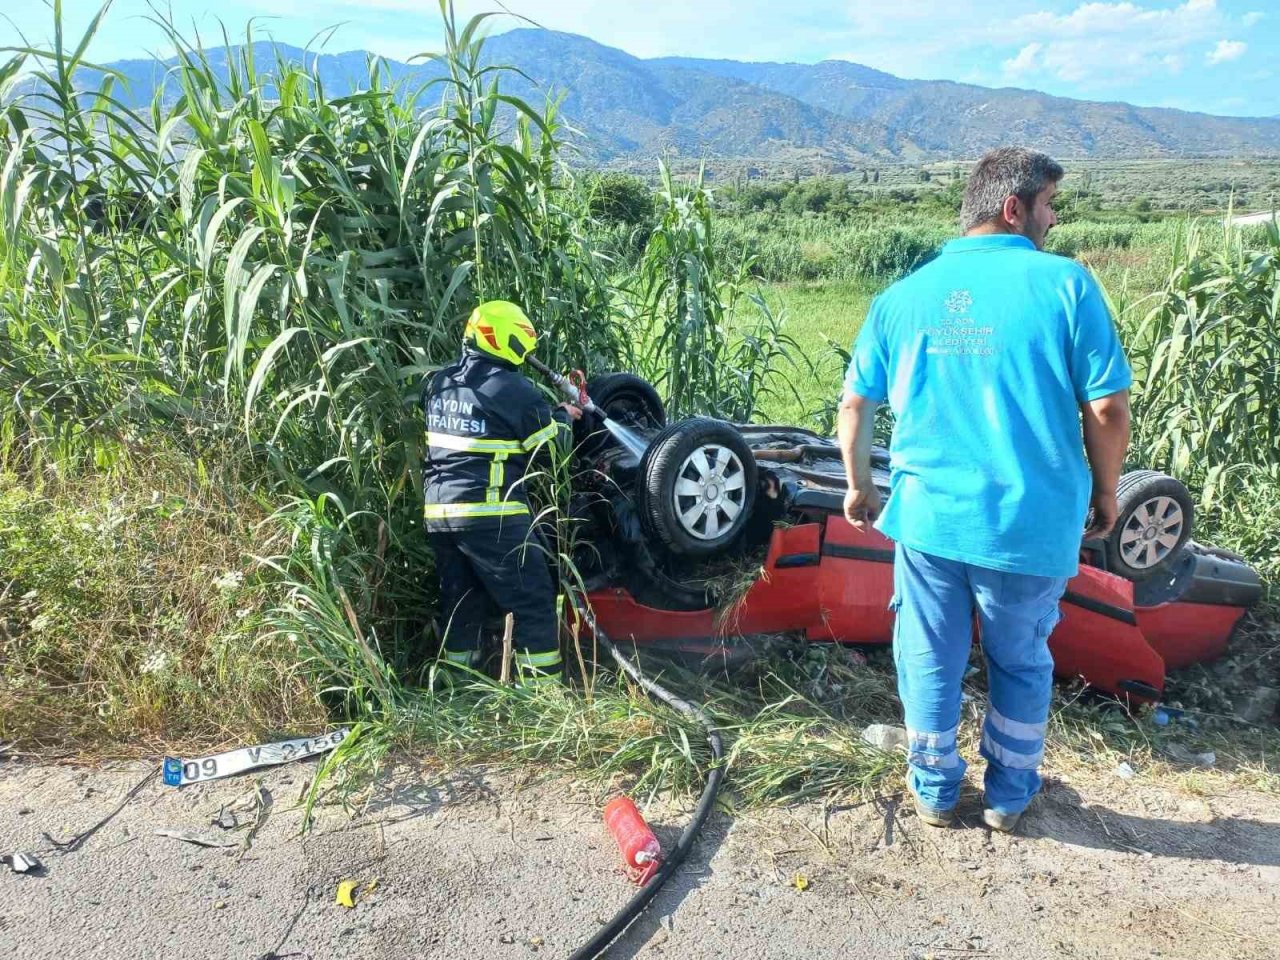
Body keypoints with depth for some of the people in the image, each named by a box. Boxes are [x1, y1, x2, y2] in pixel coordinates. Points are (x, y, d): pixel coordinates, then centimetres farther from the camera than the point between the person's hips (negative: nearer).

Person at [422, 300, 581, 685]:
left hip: (439, 512, 8)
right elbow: (551, 450, -4)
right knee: (533, 604, 1)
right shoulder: (512, 389, -10)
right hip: (490, 515, -7)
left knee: (461, 604, 17)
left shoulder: (438, 383, 12)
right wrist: (562, 418, 17)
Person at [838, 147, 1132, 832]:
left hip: (928, 516, 2)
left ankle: (934, 791, 33)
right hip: (1032, 520, -2)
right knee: (1021, 665, 20)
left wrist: (859, 488, 20)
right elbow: (1108, 408, -9)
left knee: (930, 661, 18)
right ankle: (1008, 796, 36)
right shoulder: (1063, 283, -7)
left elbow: (855, 403, 7)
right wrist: (1104, 496, 6)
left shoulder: (905, 294, 3)